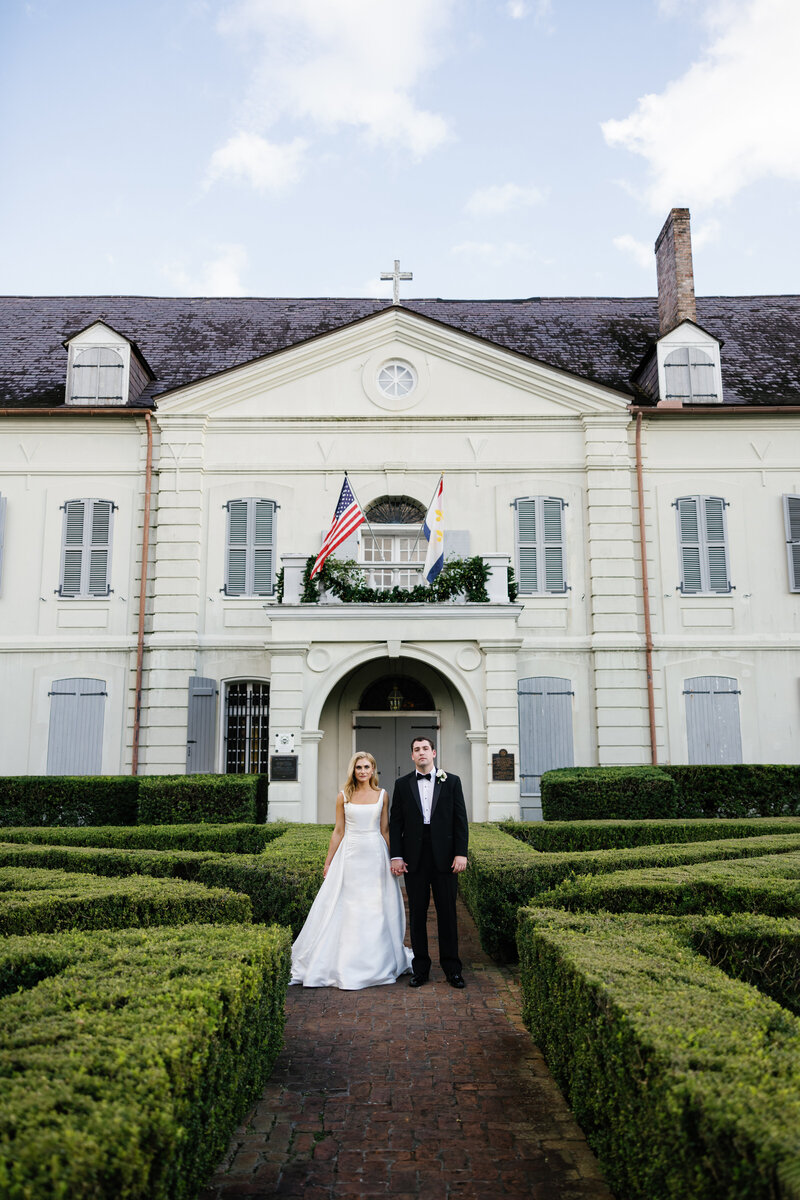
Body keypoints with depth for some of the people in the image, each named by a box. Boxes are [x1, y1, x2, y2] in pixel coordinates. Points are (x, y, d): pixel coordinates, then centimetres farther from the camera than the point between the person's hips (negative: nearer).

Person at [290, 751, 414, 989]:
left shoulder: (382, 795, 4)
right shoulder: (344, 796, 3)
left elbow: (385, 830, 8)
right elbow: (338, 831, 5)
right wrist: (328, 862, 4)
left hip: (375, 855, 1)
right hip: (350, 855, 0)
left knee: (376, 910, 5)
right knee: (345, 910, 1)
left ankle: (377, 963, 19)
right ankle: (342, 964, 12)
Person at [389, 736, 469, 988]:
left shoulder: (452, 782, 5)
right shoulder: (402, 784, 7)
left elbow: (461, 820, 2)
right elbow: (395, 822, 5)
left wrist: (461, 853, -6)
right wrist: (396, 856, -3)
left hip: (444, 858, -1)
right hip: (414, 859, 1)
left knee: (447, 913, 4)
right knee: (417, 914, 7)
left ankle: (452, 968, 14)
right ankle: (420, 968, 16)